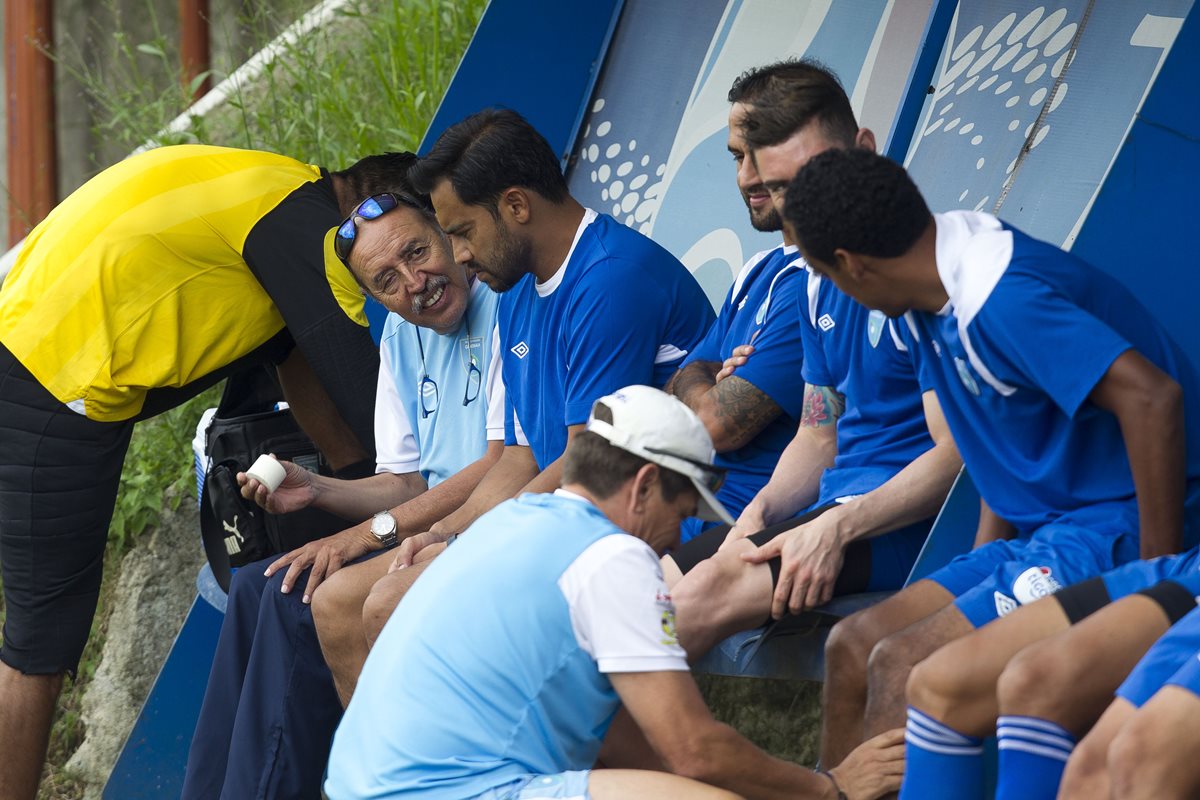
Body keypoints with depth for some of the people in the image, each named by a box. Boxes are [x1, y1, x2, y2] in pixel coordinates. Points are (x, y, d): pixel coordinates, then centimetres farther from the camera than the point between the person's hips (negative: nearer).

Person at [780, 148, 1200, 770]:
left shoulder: (1000, 298, -24)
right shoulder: (928, 302, 7)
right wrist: (982, 564, 15)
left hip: (1121, 531, -10)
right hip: (1045, 530, 10)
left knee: (901, 665, -18)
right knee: (852, 647, 4)